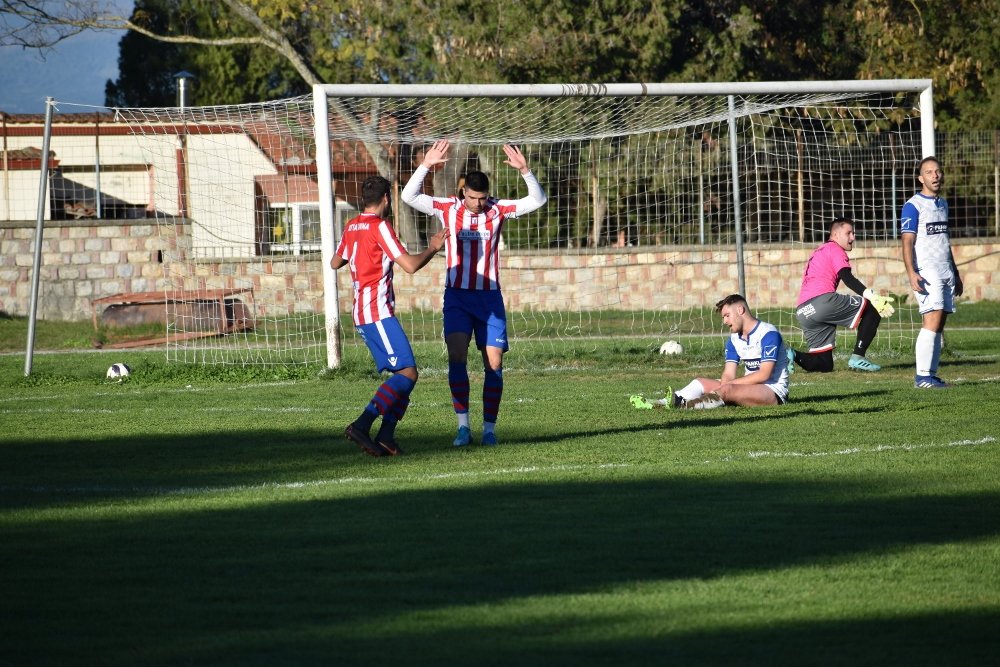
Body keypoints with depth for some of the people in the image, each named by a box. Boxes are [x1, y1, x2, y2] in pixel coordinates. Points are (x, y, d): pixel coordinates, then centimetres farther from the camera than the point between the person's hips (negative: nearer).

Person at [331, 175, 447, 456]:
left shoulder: (351, 227, 14)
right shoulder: (380, 227, -11)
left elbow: (335, 263, 30)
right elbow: (410, 265, -15)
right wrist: (433, 248, 2)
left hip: (361, 316, 9)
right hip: (378, 313, -9)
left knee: (403, 372, 10)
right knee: (407, 373, -15)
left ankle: (386, 437, -2)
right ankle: (362, 425, -27)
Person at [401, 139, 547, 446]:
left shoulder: (498, 210, 0)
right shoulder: (448, 208, -1)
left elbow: (537, 201, -5)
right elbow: (409, 197, -7)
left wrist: (525, 172, -20)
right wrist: (425, 166, -20)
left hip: (489, 297, 1)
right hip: (457, 296, -1)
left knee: (494, 363, -3)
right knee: (457, 354, -17)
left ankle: (489, 428, 6)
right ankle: (463, 425, -14)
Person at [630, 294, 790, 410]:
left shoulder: (768, 334, -12)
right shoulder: (734, 339, 12)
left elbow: (764, 374, -19)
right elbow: (728, 375, 3)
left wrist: (727, 384, -16)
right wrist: (723, 384, -22)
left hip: (774, 390, -8)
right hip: (750, 388, 8)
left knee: (727, 389, -33)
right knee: (701, 382, -2)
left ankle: (681, 405, -52)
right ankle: (657, 404, -23)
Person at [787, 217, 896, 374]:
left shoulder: (818, 252, 34)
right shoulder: (835, 249, 6)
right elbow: (847, 278, -12)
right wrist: (872, 295, -24)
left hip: (803, 313, 9)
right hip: (823, 300, -9)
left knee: (825, 365, 13)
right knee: (872, 307, -1)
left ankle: (792, 355, -9)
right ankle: (858, 357, -8)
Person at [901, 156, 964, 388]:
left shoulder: (942, 204, 18)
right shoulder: (913, 206, -6)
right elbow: (907, 242, -12)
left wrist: (956, 274, 27)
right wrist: (911, 274, -24)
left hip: (946, 272, 8)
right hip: (926, 273, -8)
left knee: (938, 325, 3)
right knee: (932, 321, -17)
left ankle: (931, 375, 4)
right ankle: (922, 376, -18)